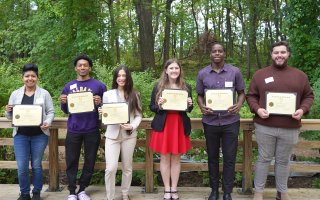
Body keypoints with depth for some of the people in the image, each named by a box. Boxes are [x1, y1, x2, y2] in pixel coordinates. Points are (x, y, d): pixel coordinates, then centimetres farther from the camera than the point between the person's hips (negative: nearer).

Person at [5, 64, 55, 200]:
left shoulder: (44, 93, 2)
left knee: (36, 165, 7)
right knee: (22, 167, -1)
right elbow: (10, 116, 11)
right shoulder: (15, 94, 8)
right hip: (20, 135, 2)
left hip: (39, 135, -1)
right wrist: (8, 111, -11)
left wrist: (47, 122, -19)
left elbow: (51, 112, 1)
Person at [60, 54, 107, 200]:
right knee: (71, 161, 5)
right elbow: (65, 111, 13)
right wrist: (63, 103, -8)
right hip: (73, 130, 1)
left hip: (92, 130, -1)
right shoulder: (68, 86, 8)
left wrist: (99, 103, -19)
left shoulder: (99, 85, 1)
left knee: (90, 161, 7)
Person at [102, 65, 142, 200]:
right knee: (111, 168, -8)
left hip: (129, 135, 1)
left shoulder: (134, 95, 6)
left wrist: (133, 126, -13)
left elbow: (138, 115, 5)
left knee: (127, 167, 11)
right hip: (112, 135, -1)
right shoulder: (107, 94, 6)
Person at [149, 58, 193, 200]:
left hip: (180, 126, 1)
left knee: (176, 158, 8)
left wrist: (189, 104, -11)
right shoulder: (158, 87, 0)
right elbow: (152, 107, 3)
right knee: (164, 158, 5)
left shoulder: (186, 87, 4)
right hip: (163, 125, -1)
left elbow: (189, 109, 11)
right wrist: (159, 105, -18)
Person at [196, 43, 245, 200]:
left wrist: (239, 105, -16)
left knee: (229, 158, 4)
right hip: (210, 122, 2)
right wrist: (202, 107, -12)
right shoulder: (202, 74, 2)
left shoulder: (235, 72, -2)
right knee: (212, 157, 12)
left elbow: (241, 93, 5)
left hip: (230, 121, -1)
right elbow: (199, 95, 10)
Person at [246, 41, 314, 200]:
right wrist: (257, 109, -11)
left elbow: (308, 96, 11)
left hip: (290, 128, 1)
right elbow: (251, 96, 7)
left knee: (283, 160, 13)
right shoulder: (260, 74, 3)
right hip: (264, 127, -1)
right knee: (264, 159, 8)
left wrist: (302, 109, -7)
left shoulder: (300, 75, 6)